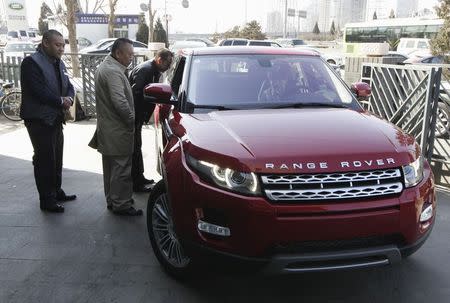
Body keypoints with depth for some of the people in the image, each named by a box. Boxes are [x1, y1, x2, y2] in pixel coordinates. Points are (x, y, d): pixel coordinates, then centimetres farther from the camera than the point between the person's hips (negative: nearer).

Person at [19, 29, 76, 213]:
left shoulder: (59, 63, 12)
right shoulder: (31, 63, -14)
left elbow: (68, 86, 13)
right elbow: (39, 91, -24)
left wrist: (69, 98, -9)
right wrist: (61, 101, -14)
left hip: (56, 119, 8)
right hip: (39, 120, -8)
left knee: (56, 158, 16)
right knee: (44, 160, -2)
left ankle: (56, 192, 31)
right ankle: (47, 200, 7)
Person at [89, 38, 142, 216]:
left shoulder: (103, 67, 15)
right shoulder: (113, 71, -19)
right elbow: (119, 102, -27)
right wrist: (132, 120, -13)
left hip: (106, 129, 11)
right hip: (118, 131, -11)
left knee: (111, 166, 17)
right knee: (121, 168, -3)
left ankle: (112, 201, 29)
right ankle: (121, 205, 5)